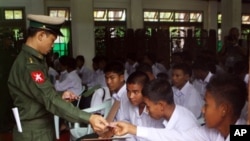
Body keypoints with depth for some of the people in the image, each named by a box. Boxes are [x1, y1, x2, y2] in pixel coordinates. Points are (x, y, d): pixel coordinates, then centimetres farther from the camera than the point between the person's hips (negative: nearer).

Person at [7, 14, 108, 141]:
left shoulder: (34, 59, 10)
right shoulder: (28, 64, -23)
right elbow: (51, 101, -30)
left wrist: (60, 96, 0)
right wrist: (89, 118, -35)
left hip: (43, 129, 9)